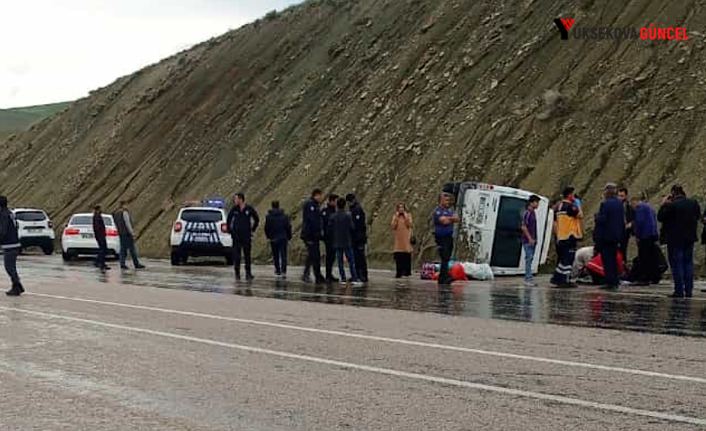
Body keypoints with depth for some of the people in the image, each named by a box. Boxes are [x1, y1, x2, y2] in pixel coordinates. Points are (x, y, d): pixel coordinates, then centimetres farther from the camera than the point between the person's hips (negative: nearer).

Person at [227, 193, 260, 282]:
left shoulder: (249, 209, -2)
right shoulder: (234, 210, 1)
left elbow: (257, 219, 12)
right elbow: (229, 220, 15)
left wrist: (253, 229, 8)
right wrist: (230, 230, 9)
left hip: (246, 237, -1)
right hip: (236, 237, 1)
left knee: (247, 256, 4)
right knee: (236, 256, 0)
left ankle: (248, 274, 12)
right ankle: (237, 274, 6)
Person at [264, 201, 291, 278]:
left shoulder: (268, 216, -5)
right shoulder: (284, 216, -1)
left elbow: (266, 228, -2)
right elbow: (288, 227, 0)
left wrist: (268, 236, 15)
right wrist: (289, 237, 11)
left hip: (273, 239, 0)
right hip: (283, 238, 0)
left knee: (275, 256, 13)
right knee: (283, 255, -2)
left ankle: (277, 271, 20)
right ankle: (283, 271, -15)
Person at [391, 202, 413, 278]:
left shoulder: (408, 215, 7)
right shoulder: (395, 216, 11)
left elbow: (409, 224, -5)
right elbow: (393, 226, -1)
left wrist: (406, 217, -10)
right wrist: (396, 217, -5)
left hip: (406, 238, -1)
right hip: (398, 238, 1)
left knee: (407, 255, -2)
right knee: (398, 256, -4)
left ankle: (407, 271, 7)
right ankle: (399, 272, -1)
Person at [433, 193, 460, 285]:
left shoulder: (450, 210, 18)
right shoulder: (438, 211, -8)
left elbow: (457, 219, 7)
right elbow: (444, 221, -21)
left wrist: (448, 219, -12)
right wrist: (452, 219, -2)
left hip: (449, 237, 8)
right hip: (441, 238, -8)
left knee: (447, 259, 7)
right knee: (445, 258, -15)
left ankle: (441, 279, 12)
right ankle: (446, 277, -20)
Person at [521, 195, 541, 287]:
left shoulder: (533, 213, 15)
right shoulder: (527, 213, -12)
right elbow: (524, 227, -16)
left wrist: (534, 239, 17)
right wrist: (530, 238, -19)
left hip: (532, 240, 9)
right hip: (528, 240, -9)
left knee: (530, 259, 9)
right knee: (529, 258, -10)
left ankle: (528, 279, 13)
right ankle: (528, 279, -10)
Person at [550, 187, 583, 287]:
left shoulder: (558, 207, 16)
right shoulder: (570, 206, -12)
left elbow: (555, 223, 19)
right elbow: (580, 215, -19)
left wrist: (557, 235, 23)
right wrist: (578, 207, -1)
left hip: (561, 237, 9)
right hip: (570, 236, -9)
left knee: (562, 258, 16)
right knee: (568, 259, -6)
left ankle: (556, 278, 18)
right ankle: (565, 281, -7)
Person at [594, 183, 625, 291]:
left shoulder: (605, 204, -17)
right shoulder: (620, 203, 7)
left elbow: (601, 220, -21)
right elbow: (623, 220, 12)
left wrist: (597, 216, 1)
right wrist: (621, 236, 18)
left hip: (606, 235, -7)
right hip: (617, 235, 7)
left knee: (607, 259, -3)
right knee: (614, 259, 15)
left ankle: (610, 282, -5)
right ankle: (615, 282, 18)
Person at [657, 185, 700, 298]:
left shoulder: (671, 205, -18)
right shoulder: (693, 203, 1)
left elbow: (660, 217, -10)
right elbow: (698, 216, 17)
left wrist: (663, 204, -1)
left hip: (675, 239, -5)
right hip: (690, 238, 5)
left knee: (676, 264, 0)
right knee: (688, 263, 13)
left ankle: (679, 291, -3)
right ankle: (689, 291, 12)